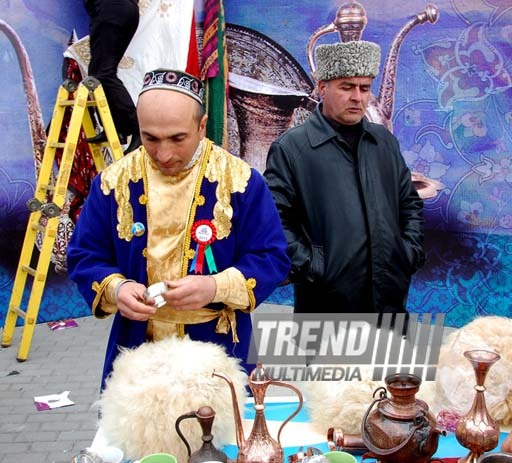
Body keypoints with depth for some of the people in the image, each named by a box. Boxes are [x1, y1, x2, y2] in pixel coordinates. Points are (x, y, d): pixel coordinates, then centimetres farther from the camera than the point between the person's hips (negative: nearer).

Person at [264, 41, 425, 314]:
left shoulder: (385, 141, 12)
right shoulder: (290, 148, -6)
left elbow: (410, 204, 19)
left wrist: (410, 254, 7)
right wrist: (308, 267, -16)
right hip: (326, 301, -5)